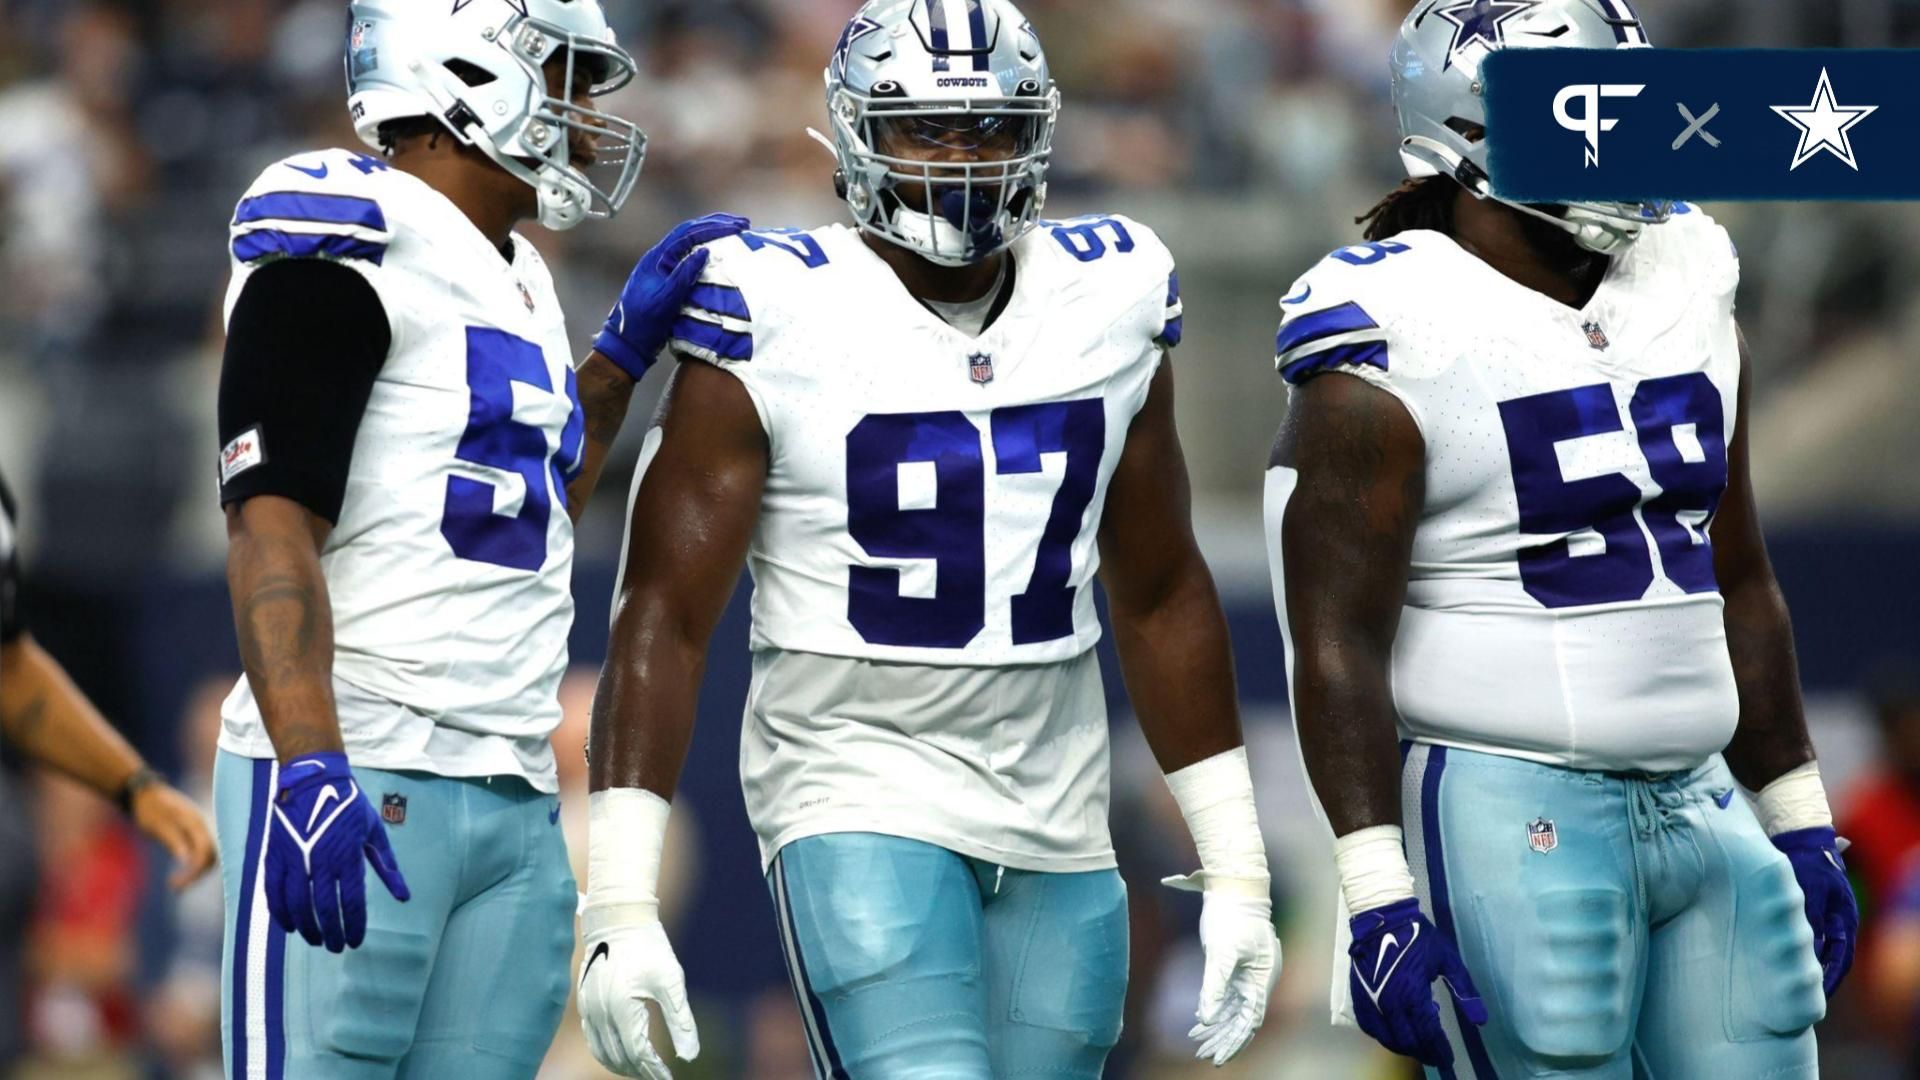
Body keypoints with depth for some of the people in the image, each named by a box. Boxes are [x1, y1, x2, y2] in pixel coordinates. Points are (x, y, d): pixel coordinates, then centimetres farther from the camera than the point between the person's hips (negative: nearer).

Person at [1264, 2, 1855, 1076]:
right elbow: (1337, 650, -13)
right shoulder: (1395, 354, -10)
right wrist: (1381, 903, -19)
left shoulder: (1687, 295, 12)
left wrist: (1801, 827, 18)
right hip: (1509, 817, -7)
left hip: (1700, 813, 7)